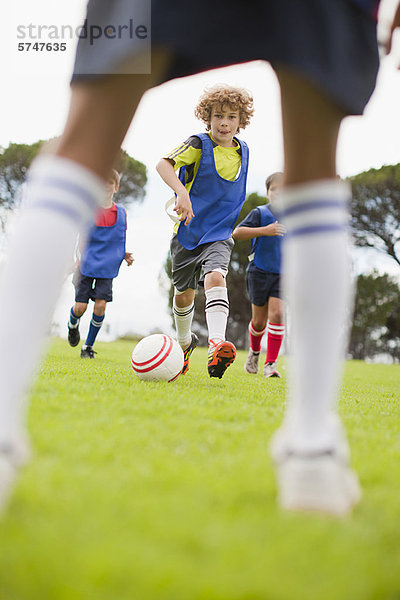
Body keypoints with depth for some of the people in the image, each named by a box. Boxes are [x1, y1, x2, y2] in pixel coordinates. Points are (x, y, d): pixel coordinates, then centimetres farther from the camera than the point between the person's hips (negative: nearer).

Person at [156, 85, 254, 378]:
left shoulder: (243, 151, 6)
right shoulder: (199, 145, -10)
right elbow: (164, 164, -26)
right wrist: (182, 192, -41)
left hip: (219, 235, 1)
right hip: (188, 232, -1)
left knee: (215, 277, -27)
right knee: (184, 293, 11)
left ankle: (217, 342, -43)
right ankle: (185, 342, 39)